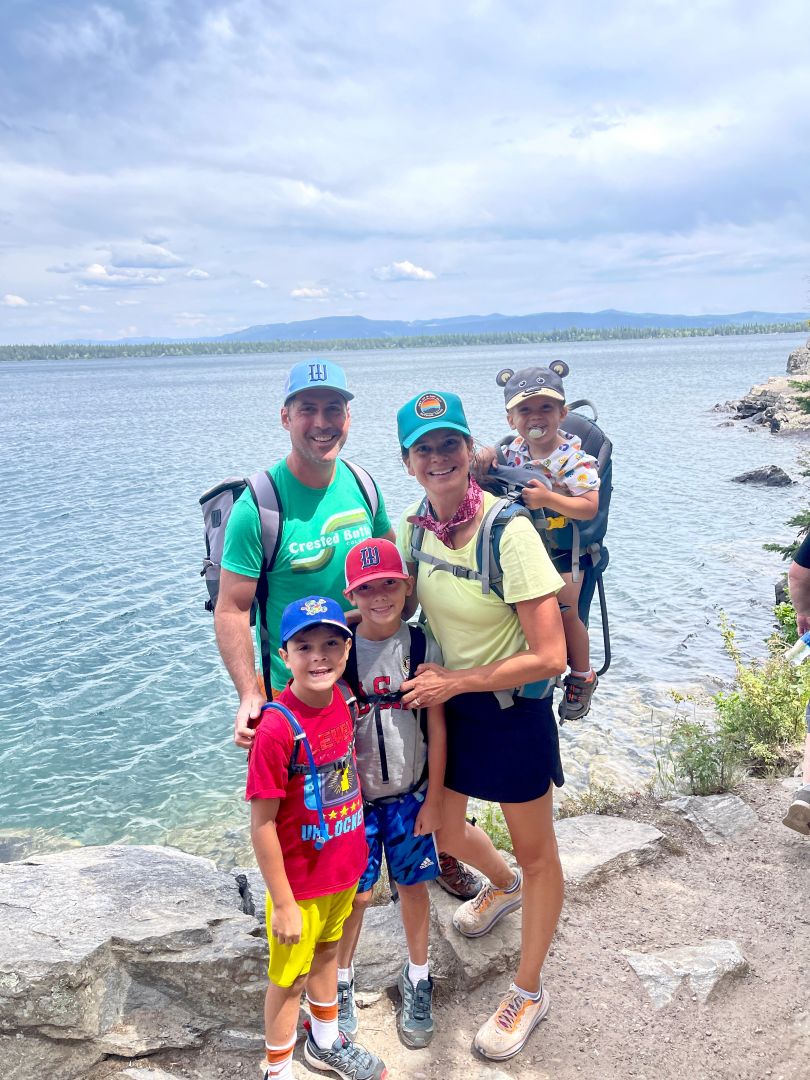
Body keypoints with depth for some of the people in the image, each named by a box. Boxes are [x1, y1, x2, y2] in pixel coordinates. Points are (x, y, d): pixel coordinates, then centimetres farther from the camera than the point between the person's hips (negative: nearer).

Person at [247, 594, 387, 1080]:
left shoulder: (340, 701, -10)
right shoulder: (276, 729, -30)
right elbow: (262, 825, -23)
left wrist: (357, 858, 11)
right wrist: (283, 903, -16)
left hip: (344, 868, 6)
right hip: (300, 880, -6)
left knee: (326, 951, 28)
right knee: (290, 976, 16)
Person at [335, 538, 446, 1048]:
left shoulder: (424, 646, -10)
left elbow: (437, 729, -4)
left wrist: (433, 800, -2)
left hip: (411, 795, 1)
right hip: (355, 795, -1)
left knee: (414, 886, 14)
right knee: (356, 893, 8)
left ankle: (417, 978, 38)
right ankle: (341, 980, 34)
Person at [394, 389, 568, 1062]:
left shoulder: (509, 532, -27)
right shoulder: (414, 526, -8)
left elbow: (549, 657, -26)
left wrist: (456, 680, -20)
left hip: (513, 708, -6)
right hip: (447, 699, 6)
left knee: (536, 852, 13)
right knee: (441, 830, 21)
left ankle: (529, 992, 36)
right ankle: (505, 886, 55)